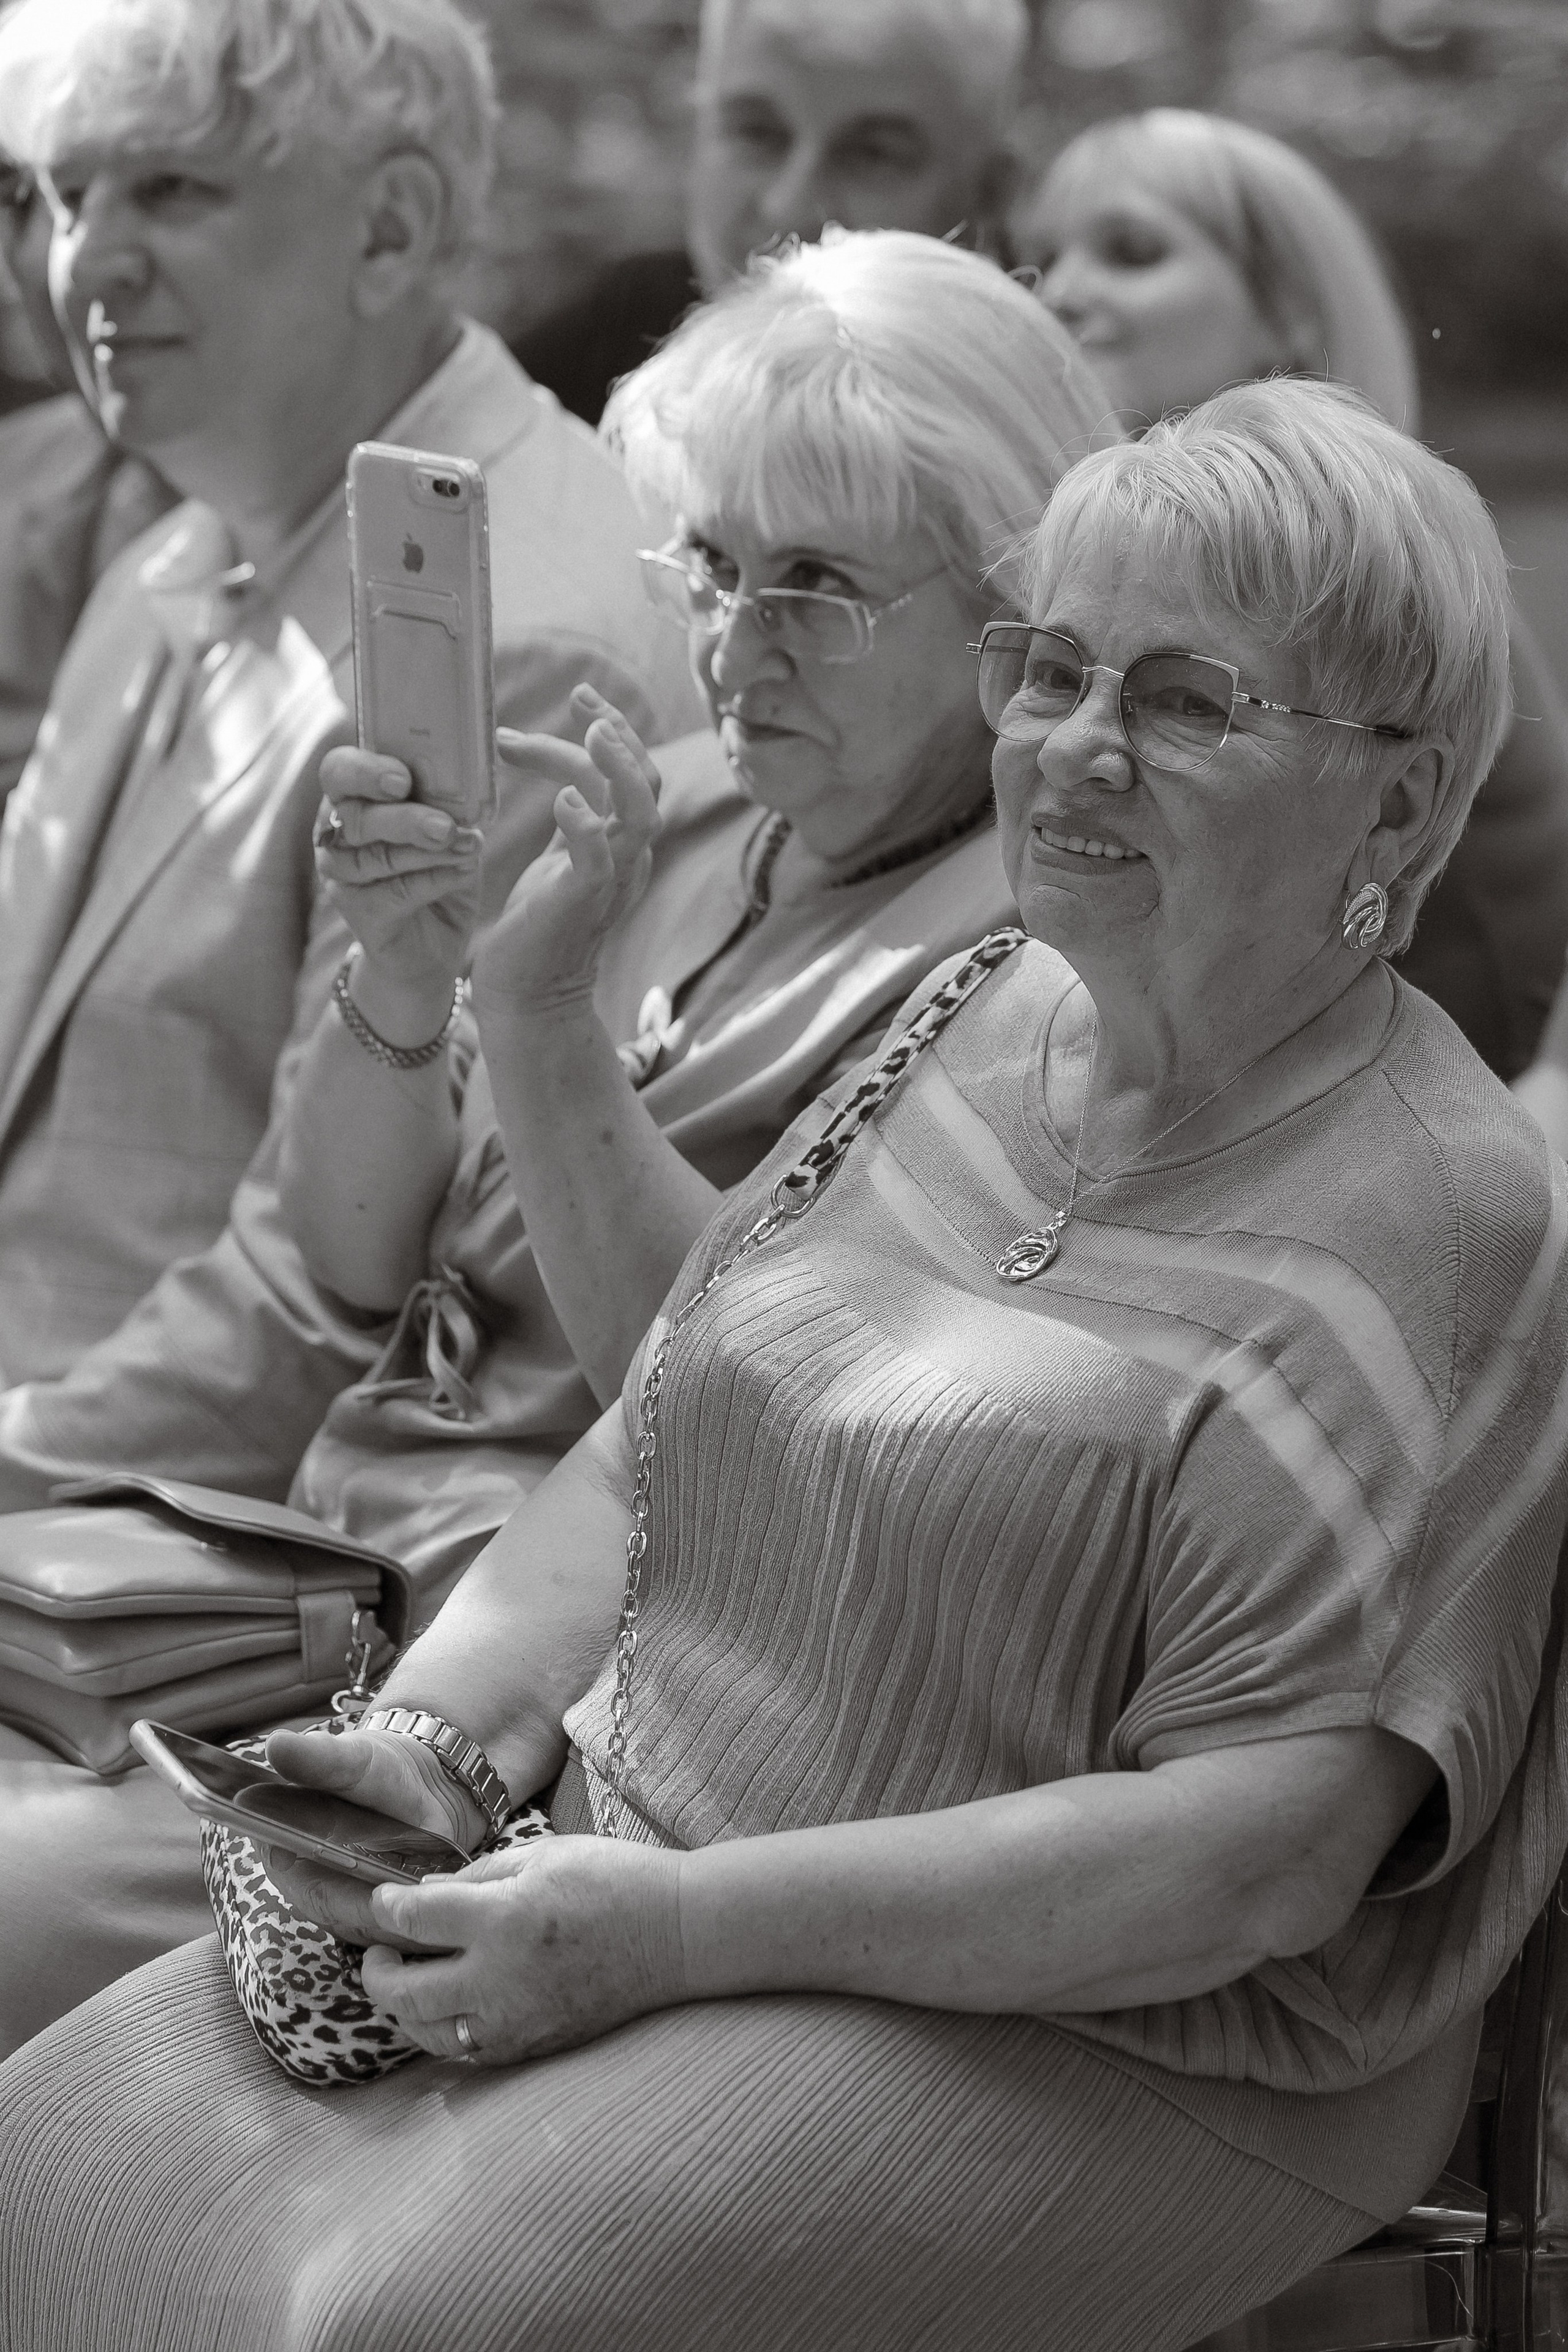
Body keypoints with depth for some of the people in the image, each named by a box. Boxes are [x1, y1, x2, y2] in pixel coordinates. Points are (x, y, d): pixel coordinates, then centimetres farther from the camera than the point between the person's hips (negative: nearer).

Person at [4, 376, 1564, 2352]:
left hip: (1088, 2037, -7)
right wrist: (431, 1725, -3)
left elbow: (1256, 1858, -19)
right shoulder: (977, 1022, 12)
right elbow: (640, 1467, 17)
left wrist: (679, 1926, -21)